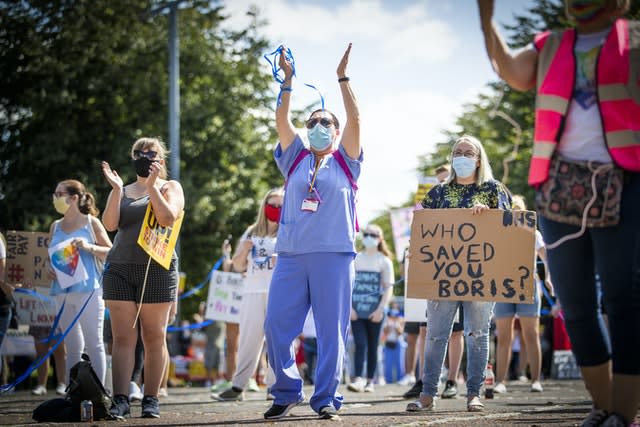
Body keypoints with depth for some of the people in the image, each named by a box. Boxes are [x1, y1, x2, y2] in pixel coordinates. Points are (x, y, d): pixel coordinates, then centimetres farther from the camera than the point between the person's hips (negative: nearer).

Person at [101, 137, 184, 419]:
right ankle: (120, 400, -8)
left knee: (154, 338, 0)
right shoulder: (121, 191, 17)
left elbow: (168, 219, -11)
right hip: (120, 269, 2)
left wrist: (151, 187, -12)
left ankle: (151, 400, 5)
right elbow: (110, 224, 0)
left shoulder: (170, 188, 8)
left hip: (157, 269, -2)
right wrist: (116, 189, -7)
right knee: (123, 337, -5)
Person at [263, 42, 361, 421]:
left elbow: (355, 120, 0)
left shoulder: (345, 163, 10)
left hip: (334, 255, -2)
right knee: (277, 325, -3)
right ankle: (287, 392, 10)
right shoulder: (296, 160, 16)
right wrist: (289, 80, 3)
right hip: (291, 255, 2)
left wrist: (343, 78, -2)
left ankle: (327, 398, 6)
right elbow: (282, 120, 7)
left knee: (332, 330, -2)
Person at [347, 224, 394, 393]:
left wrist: (380, 309, -11)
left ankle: (370, 381, 12)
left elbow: (389, 287, -2)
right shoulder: (355, 259, 8)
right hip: (356, 311, 1)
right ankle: (358, 379, -16)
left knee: (372, 347, 5)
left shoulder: (384, 261, 3)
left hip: (375, 312, -1)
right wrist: (349, 307, -4)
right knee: (360, 344, -9)